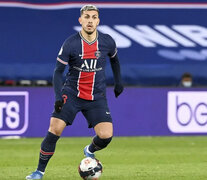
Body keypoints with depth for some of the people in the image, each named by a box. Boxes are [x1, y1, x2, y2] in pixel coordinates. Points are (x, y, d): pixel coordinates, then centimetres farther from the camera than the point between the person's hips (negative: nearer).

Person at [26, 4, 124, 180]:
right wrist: (59, 96, -18)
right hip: (71, 93, -2)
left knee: (106, 136, -14)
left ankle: (90, 151, 23)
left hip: (97, 97, 2)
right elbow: (58, 71, -7)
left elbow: (114, 59, 19)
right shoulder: (70, 44, -11)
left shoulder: (107, 42, -4)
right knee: (55, 129, -17)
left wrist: (118, 82, 22)